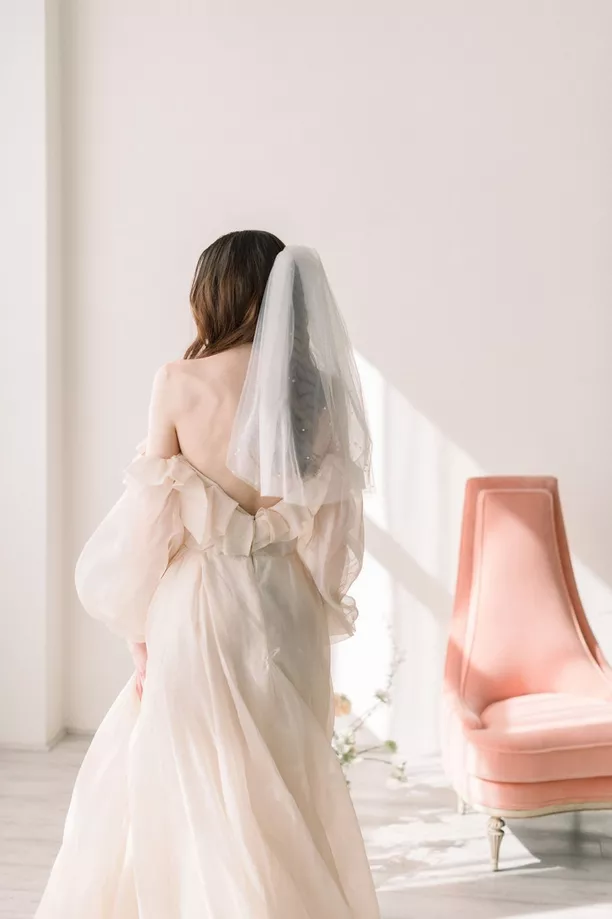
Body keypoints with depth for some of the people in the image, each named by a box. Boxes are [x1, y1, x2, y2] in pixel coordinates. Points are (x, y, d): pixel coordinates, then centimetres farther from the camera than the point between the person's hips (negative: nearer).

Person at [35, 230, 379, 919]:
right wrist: (315, 621, 13)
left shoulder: (178, 383, -10)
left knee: (199, 793, 15)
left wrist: (141, 631, 2)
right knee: (284, 786, 18)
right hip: (288, 612, 3)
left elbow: (152, 518, -8)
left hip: (202, 607, -3)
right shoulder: (316, 390, -2)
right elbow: (330, 533, 1)